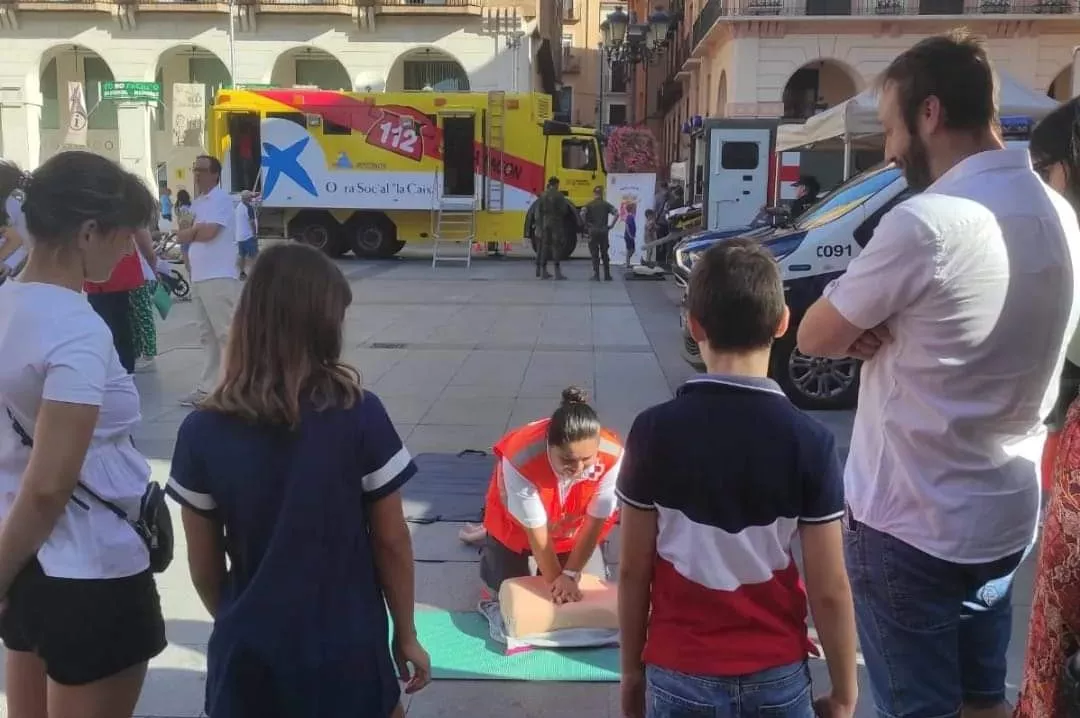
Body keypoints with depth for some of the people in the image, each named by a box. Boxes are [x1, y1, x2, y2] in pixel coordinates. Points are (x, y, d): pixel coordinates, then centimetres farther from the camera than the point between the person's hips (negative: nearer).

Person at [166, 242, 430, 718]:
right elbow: (391, 541, -8)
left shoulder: (203, 431, -11)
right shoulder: (360, 417, -16)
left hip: (248, 655, 2)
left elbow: (204, 566, -2)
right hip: (346, 651, -1)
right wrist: (406, 634, 5)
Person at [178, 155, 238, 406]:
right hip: (200, 277, 9)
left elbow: (209, 232, -19)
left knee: (227, 334, -9)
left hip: (219, 278, -9)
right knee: (209, 336, 12)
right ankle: (208, 388, 18)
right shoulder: (197, 203, 20)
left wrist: (190, 232, 1)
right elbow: (183, 235, 14)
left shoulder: (220, 198, -8)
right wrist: (196, 230, -8)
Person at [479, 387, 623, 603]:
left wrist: (570, 574, -20)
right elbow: (536, 531, -30)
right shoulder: (521, 459, -44)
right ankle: (489, 542, 36)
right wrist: (554, 580, -20)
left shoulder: (612, 456, -38)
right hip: (515, 523, -2)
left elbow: (594, 523, -24)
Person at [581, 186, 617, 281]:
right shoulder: (606, 204, 5)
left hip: (593, 231, -2)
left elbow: (582, 214, -15)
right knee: (604, 254, 11)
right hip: (604, 231, 2)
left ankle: (596, 275, -3)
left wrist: (586, 225, -6)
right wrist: (611, 225, 0)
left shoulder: (589, 204, 1)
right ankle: (607, 275, 11)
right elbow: (616, 214, -6)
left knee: (594, 254, 2)